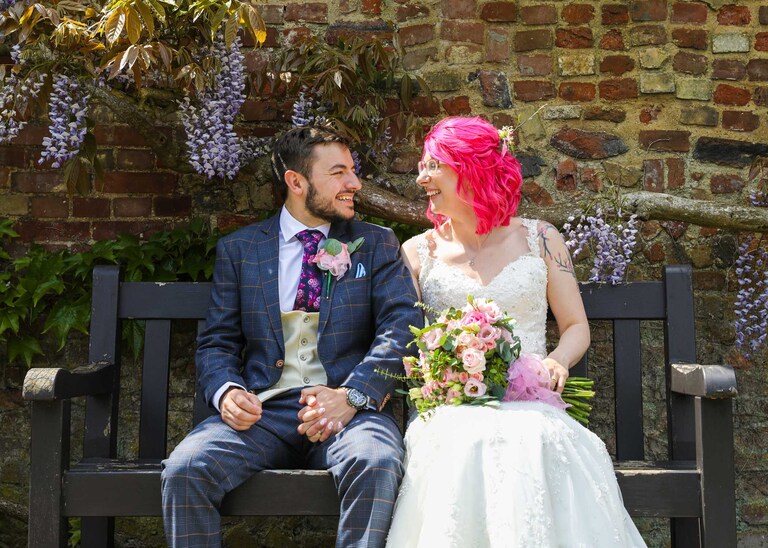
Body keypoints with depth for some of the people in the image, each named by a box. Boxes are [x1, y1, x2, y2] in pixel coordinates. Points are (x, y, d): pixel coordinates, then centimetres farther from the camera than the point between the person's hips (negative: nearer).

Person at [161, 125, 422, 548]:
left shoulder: (377, 244, 12)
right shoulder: (238, 249, 14)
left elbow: (402, 328, 0)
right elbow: (217, 343, 13)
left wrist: (353, 395, -16)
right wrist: (227, 392, -10)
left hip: (350, 407, -1)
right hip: (262, 410, 1)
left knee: (377, 465, -34)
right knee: (184, 469, -26)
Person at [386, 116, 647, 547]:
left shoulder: (539, 239, 12)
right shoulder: (418, 252, 13)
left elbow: (577, 326, 13)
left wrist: (557, 361, -9)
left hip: (529, 403, 0)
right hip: (449, 407, 0)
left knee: (540, 444, -35)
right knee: (464, 448, -35)